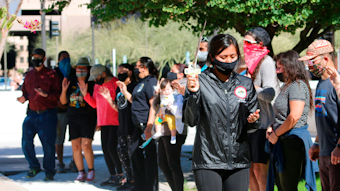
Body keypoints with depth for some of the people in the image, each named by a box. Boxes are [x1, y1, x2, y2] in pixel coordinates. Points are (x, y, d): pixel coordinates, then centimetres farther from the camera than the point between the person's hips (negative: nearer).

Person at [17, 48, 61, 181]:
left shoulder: (51, 75, -1)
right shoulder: (29, 75, 15)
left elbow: (58, 94, -6)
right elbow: (25, 91, 22)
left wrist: (46, 94, -24)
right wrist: (24, 98, -1)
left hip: (47, 115, -5)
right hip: (32, 114, 5)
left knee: (48, 144, -3)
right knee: (26, 142, -3)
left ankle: (49, 171, 12)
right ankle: (34, 167, 16)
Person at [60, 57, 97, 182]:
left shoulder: (92, 83, -3)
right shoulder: (71, 82, 9)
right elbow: (63, 102, 10)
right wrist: (64, 90, -4)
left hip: (88, 117, -4)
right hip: (73, 118, 4)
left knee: (86, 146, -13)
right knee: (76, 146, 2)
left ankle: (91, 171, 4)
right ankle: (81, 173, 12)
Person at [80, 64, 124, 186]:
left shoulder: (115, 83, -11)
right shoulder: (97, 86, 13)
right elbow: (95, 104, 18)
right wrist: (85, 94, 7)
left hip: (115, 121, -8)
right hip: (103, 122, 8)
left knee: (111, 147, -12)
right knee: (105, 148, 6)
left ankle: (121, 175, 0)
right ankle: (113, 176, 14)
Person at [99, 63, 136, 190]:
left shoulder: (134, 86, -8)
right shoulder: (119, 88, 17)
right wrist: (108, 98, 11)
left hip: (132, 126, -9)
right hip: (122, 126, 9)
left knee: (132, 153, -7)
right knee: (121, 151, 10)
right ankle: (130, 180, 18)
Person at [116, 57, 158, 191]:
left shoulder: (151, 82, -12)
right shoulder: (141, 83, 18)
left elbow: (153, 105, -19)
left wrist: (149, 127, -24)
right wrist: (125, 92, 18)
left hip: (147, 125, -10)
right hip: (139, 125, 10)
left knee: (149, 157, -5)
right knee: (135, 155, 14)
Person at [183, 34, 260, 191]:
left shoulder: (246, 84, 10)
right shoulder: (201, 82, -1)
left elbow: (251, 126, 14)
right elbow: (190, 121, -7)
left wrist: (252, 121, -9)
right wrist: (193, 94, -20)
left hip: (238, 161, 3)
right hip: (208, 161, -3)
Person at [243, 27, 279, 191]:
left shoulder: (266, 62, -12)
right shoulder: (251, 61, 15)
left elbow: (270, 94, -20)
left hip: (264, 123, -9)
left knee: (259, 169, -8)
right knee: (250, 168, 10)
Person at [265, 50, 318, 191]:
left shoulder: (297, 86, -13)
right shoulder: (287, 86, 19)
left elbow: (294, 117, -22)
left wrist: (276, 134, -12)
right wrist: (271, 128, 10)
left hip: (293, 141, -10)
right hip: (283, 142, 10)